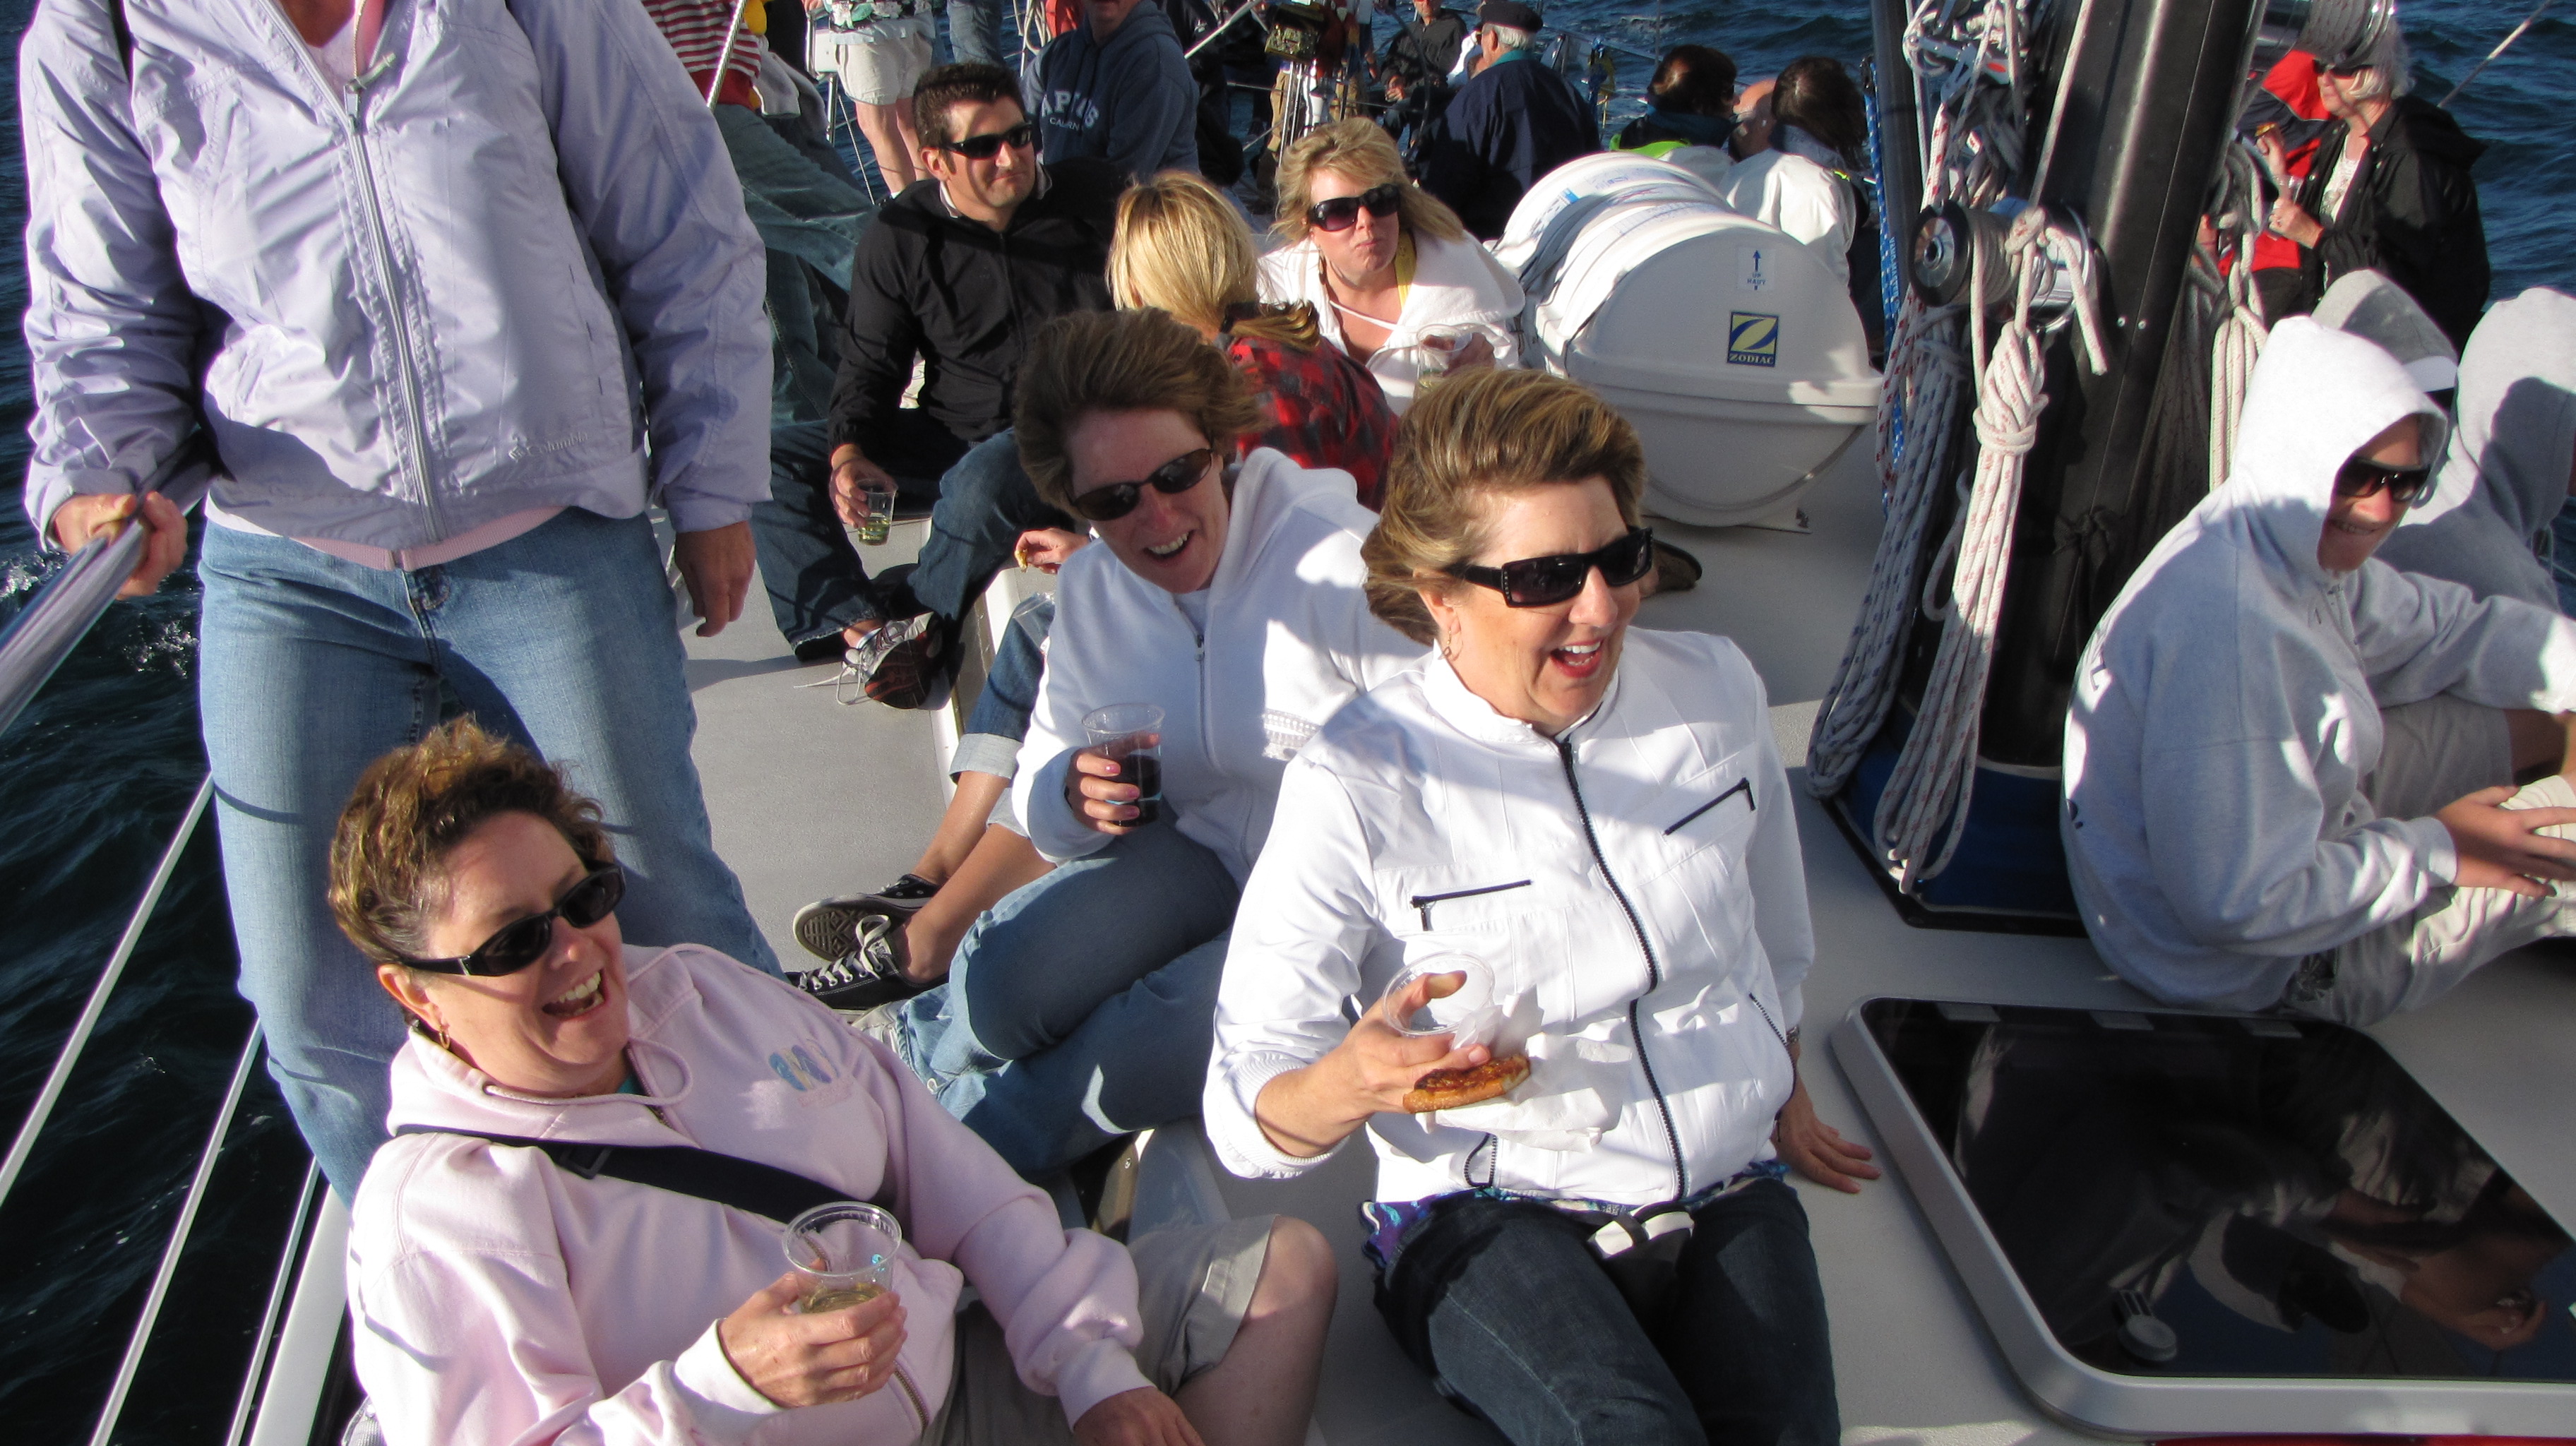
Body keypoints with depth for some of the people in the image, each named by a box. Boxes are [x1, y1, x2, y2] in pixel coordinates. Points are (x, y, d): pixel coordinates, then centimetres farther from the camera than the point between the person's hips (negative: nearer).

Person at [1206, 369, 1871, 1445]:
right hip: (1491, 1212, -3)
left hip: (1730, 1193, 4)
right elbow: (1248, 1120, -14)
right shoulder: (1353, 785, -13)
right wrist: (1353, 1080, -35)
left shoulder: (1716, 691, 2)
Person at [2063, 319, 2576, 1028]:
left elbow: (2448, 628, 14)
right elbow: (2238, 907, -37)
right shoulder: (2226, 631, -37)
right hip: (2279, 968, -9)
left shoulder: (2305, 553, -6)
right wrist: (2439, 851, -23)